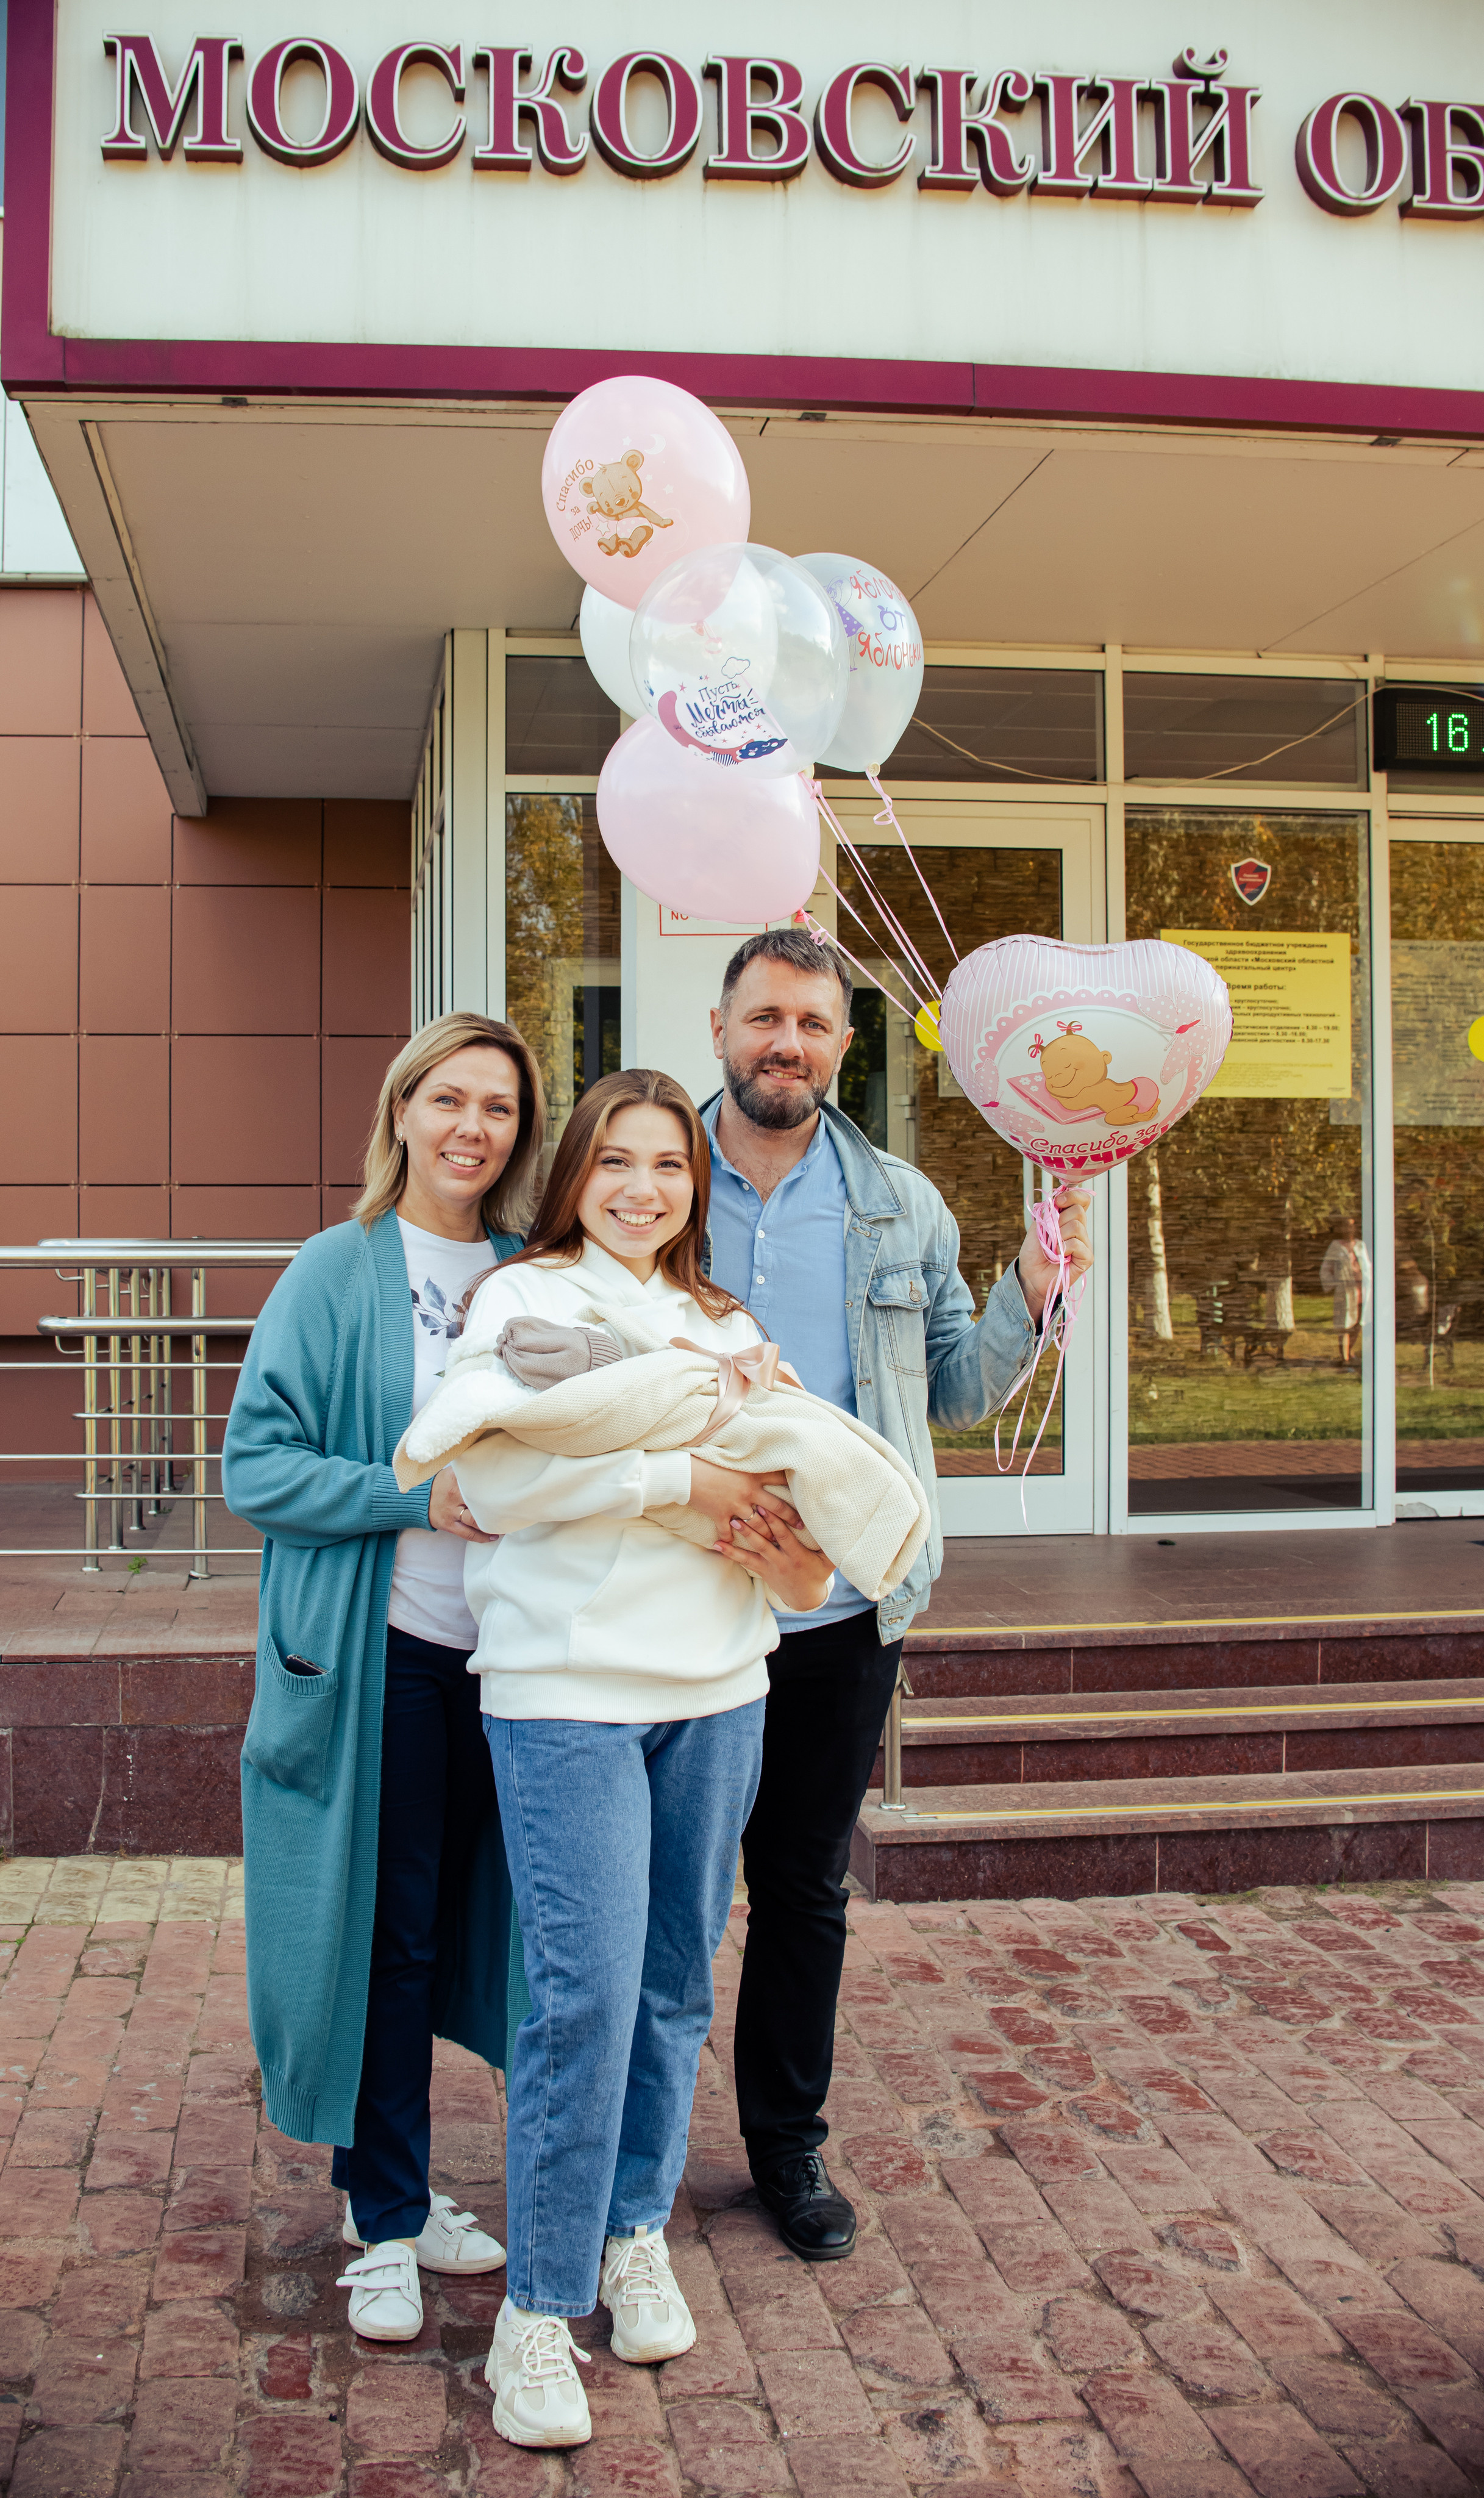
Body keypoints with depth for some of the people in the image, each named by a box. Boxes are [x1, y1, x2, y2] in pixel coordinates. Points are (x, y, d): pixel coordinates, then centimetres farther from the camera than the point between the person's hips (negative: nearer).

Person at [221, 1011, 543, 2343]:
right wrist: (416, 1495, -19)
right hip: (377, 1656, -4)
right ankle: (386, 2223, 21)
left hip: (503, 1653, 4)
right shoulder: (339, 1272, -6)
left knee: (455, 1922, 14)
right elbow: (255, 1466, -9)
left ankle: (393, 2188, 33)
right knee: (383, 1935, 5)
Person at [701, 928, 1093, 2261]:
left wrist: (1033, 1295, -5)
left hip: (841, 1612, 2)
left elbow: (953, 1391, 9)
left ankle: (790, 2140, 33)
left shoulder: (901, 1205, 5)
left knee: (805, 1889, 15)